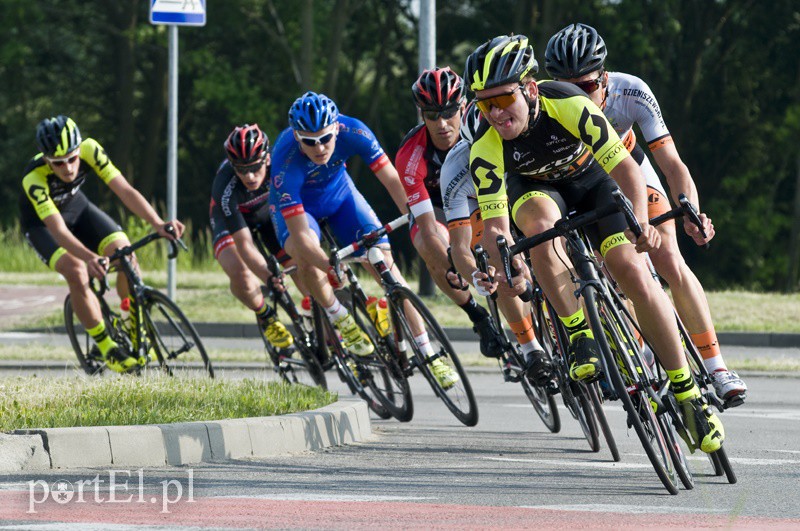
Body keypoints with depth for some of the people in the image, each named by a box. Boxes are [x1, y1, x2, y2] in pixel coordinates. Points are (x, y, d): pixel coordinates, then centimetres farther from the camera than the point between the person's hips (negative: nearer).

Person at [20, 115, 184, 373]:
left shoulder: (89, 150, -29)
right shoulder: (34, 179, -38)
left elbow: (125, 190, -33)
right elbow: (58, 229, -46)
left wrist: (157, 223, -48)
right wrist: (89, 257, -63)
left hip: (77, 208, 4)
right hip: (41, 223, -4)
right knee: (77, 273, -28)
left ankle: (138, 331, 0)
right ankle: (107, 348, -11)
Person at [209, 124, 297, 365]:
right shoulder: (225, 189, -40)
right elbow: (244, 245, -40)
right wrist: (268, 278, -53)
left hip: (271, 210, 3)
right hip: (232, 219, -3)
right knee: (240, 275, -29)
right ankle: (266, 318, 1)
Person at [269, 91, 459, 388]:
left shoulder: (352, 131, -32)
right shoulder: (286, 160, -39)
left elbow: (391, 178, -29)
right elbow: (300, 234, -38)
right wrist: (332, 269, -48)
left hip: (339, 193, 3)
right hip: (293, 205, -3)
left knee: (384, 261, -11)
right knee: (307, 256, -34)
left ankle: (427, 354, -6)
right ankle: (340, 321, -6)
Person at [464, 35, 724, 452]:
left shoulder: (567, 105, -36)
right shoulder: (486, 146, -29)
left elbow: (625, 168, -38)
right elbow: (494, 222, -30)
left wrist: (639, 222, -54)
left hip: (590, 180, -1)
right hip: (535, 188, 1)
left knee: (633, 272, -19)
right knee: (540, 224, -36)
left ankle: (688, 392, -7)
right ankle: (580, 337, -23)